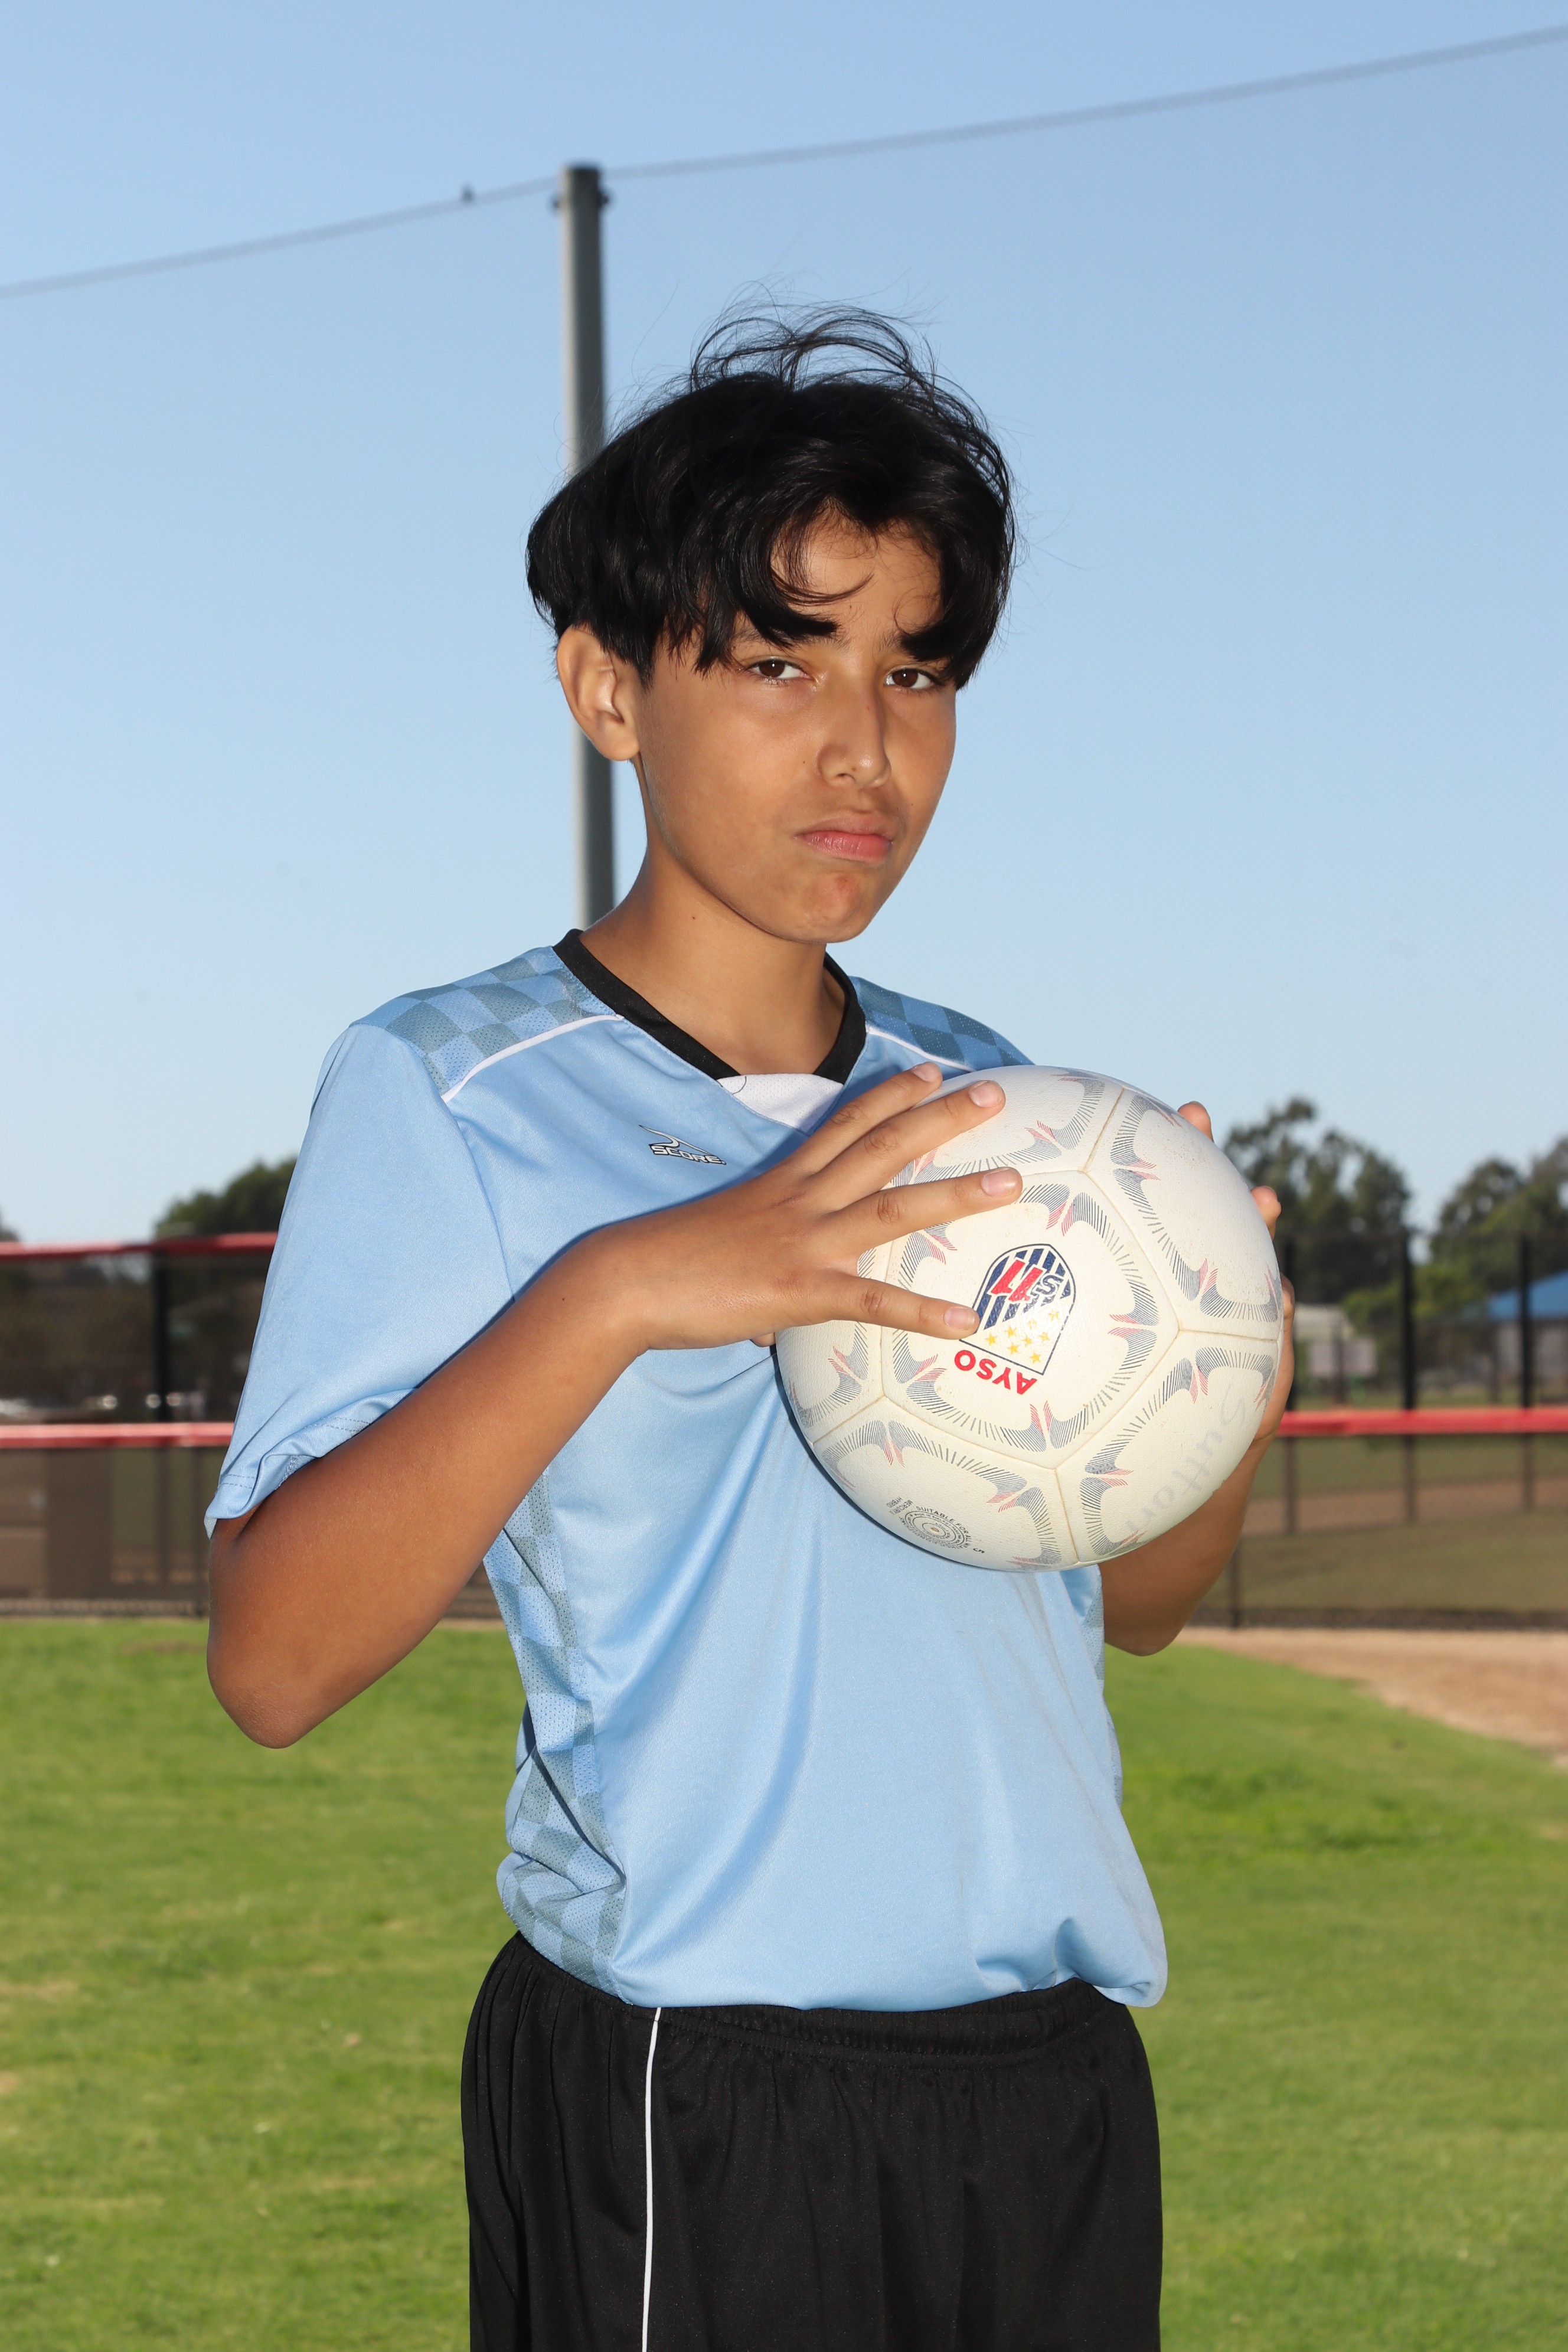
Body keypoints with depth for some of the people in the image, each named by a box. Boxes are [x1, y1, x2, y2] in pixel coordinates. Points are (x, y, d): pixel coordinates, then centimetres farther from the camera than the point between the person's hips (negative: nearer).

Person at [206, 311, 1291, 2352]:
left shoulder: (983, 1105, 12)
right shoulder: (447, 1092, -6)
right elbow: (274, 1663, -16)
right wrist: (614, 1294, -26)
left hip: (1054, 2089, 6)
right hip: (687, 2107, -5)